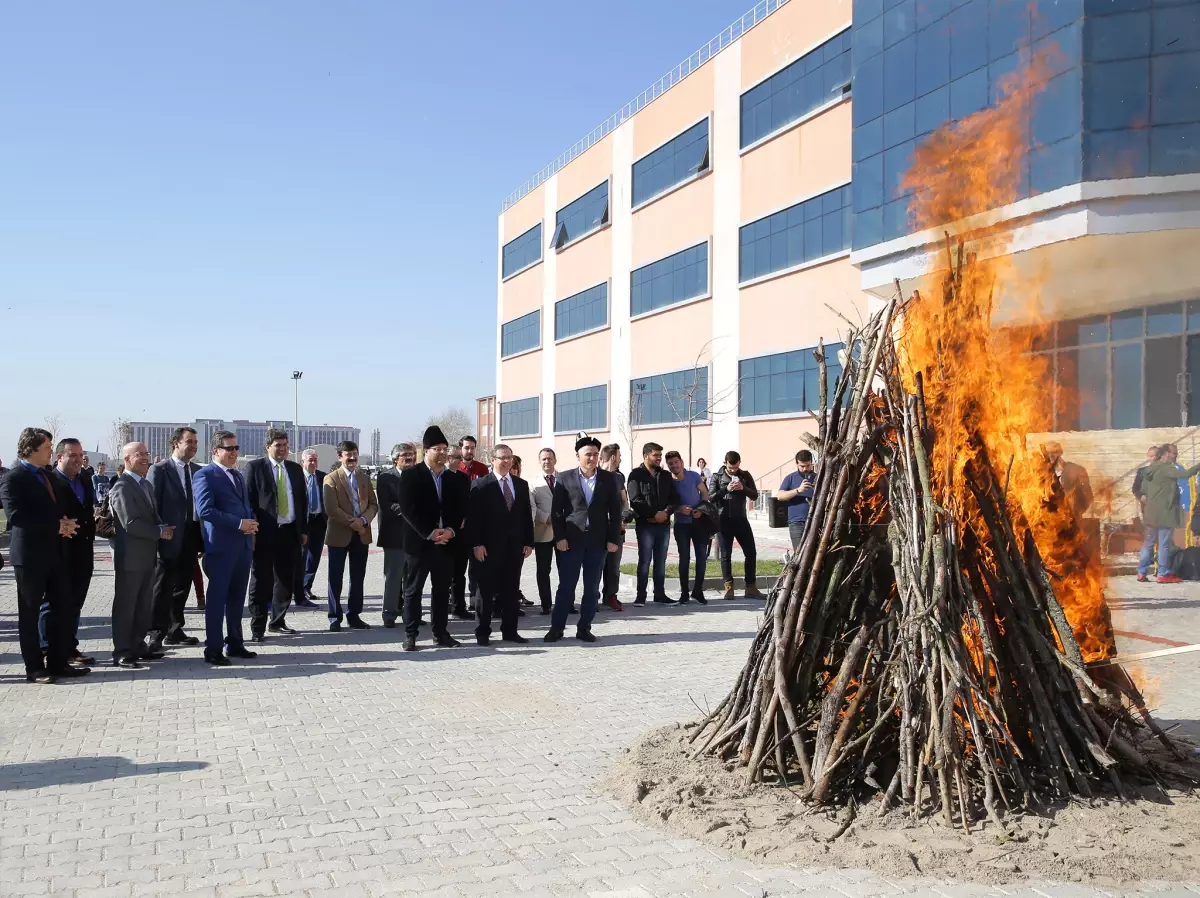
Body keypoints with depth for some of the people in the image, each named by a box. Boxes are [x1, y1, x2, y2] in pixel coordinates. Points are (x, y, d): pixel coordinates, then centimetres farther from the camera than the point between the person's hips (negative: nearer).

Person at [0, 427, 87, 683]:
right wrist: (56, 526, -20)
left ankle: (58, 662, 16)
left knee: (63, 607, 8)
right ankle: (34, 668, 10)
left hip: (54, 553, 8)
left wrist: (65, 524, -3)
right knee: (30, 612, 3)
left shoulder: (48, 476, 14)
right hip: (30, 555, -8)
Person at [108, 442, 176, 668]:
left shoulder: (146, 485, 16)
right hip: (130, 557, -9)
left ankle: (138, 646, 24)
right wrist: (160, 532, -15)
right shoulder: (122, 488, -14)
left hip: (147, 556, 9)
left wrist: (163, 528, -1)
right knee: (125, 605, 0)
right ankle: (122, 652, 7)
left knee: (145, 605, 14)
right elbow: (131, 523, -21)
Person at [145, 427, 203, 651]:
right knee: (162, 588, -2)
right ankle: (155, 633, 3)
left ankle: (175, 630, 23)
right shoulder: (159, 470, -6)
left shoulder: (198, 471, 11)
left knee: (182, 586, 13)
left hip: (191, 538, 6)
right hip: (169, 539, -6)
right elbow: (152, 504, -8)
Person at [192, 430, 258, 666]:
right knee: (217, 598, -1)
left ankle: (235, 644, 21)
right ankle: (213, 649, 5)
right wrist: (239, 523, -19)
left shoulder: (238, 475, 19)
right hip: (221, 545, -7)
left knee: (237, 597, 13)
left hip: (243, 544, 8)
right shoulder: (204, 475, -7)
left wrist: (251, 521, 0)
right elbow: (205, 510, -18)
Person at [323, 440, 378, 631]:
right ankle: (335, 617, 9)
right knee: (336, 578, 1)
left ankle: (354, 616, 16)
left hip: (362, 534, 5)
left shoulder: (365, 478, 11)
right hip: (339, 534, -4)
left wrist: (363, 520, -11)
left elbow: (373, 504, 8)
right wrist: (352, 522, -16)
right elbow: (331, 508, -13)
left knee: (358, 578, 8)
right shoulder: (331, 479, -4)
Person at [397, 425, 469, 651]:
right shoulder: (411, 475, -4)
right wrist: (429, 533, -15)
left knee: (442, 590, 10)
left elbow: (461, 509, 8)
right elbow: (407, 508, -10)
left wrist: (451, 531, -9)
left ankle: (440, 632, 18)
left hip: (447, 542, 4)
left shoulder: (455, 478, 8)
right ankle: (410, 635, 8)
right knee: (413, 590, 2)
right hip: (420, 541, -4)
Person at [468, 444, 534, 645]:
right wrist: (476, 544, -14)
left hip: (515, 546, 4)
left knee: (511, 590, 8)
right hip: (490, 546, -4)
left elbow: (527, 515, 12)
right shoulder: (481, 485, -4)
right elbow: (473, 517, -8)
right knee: (486, 590, 3)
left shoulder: (521, 485, 11)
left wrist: (529, 542, 5)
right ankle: (482, 632, 10)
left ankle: (509, 631, 16)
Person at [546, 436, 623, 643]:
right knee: (566, 586, 2)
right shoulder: (564, 478, 1)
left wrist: (613, 539, 0)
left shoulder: (609, 479, 6)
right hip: (571, 540, -2)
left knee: (592, 588, 6)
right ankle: (557, 627, 12)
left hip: (598, 541, 2)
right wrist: (559, 537, -8)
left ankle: (584, 628, 16)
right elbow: (556, 510, 0)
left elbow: (615, 511, 6)